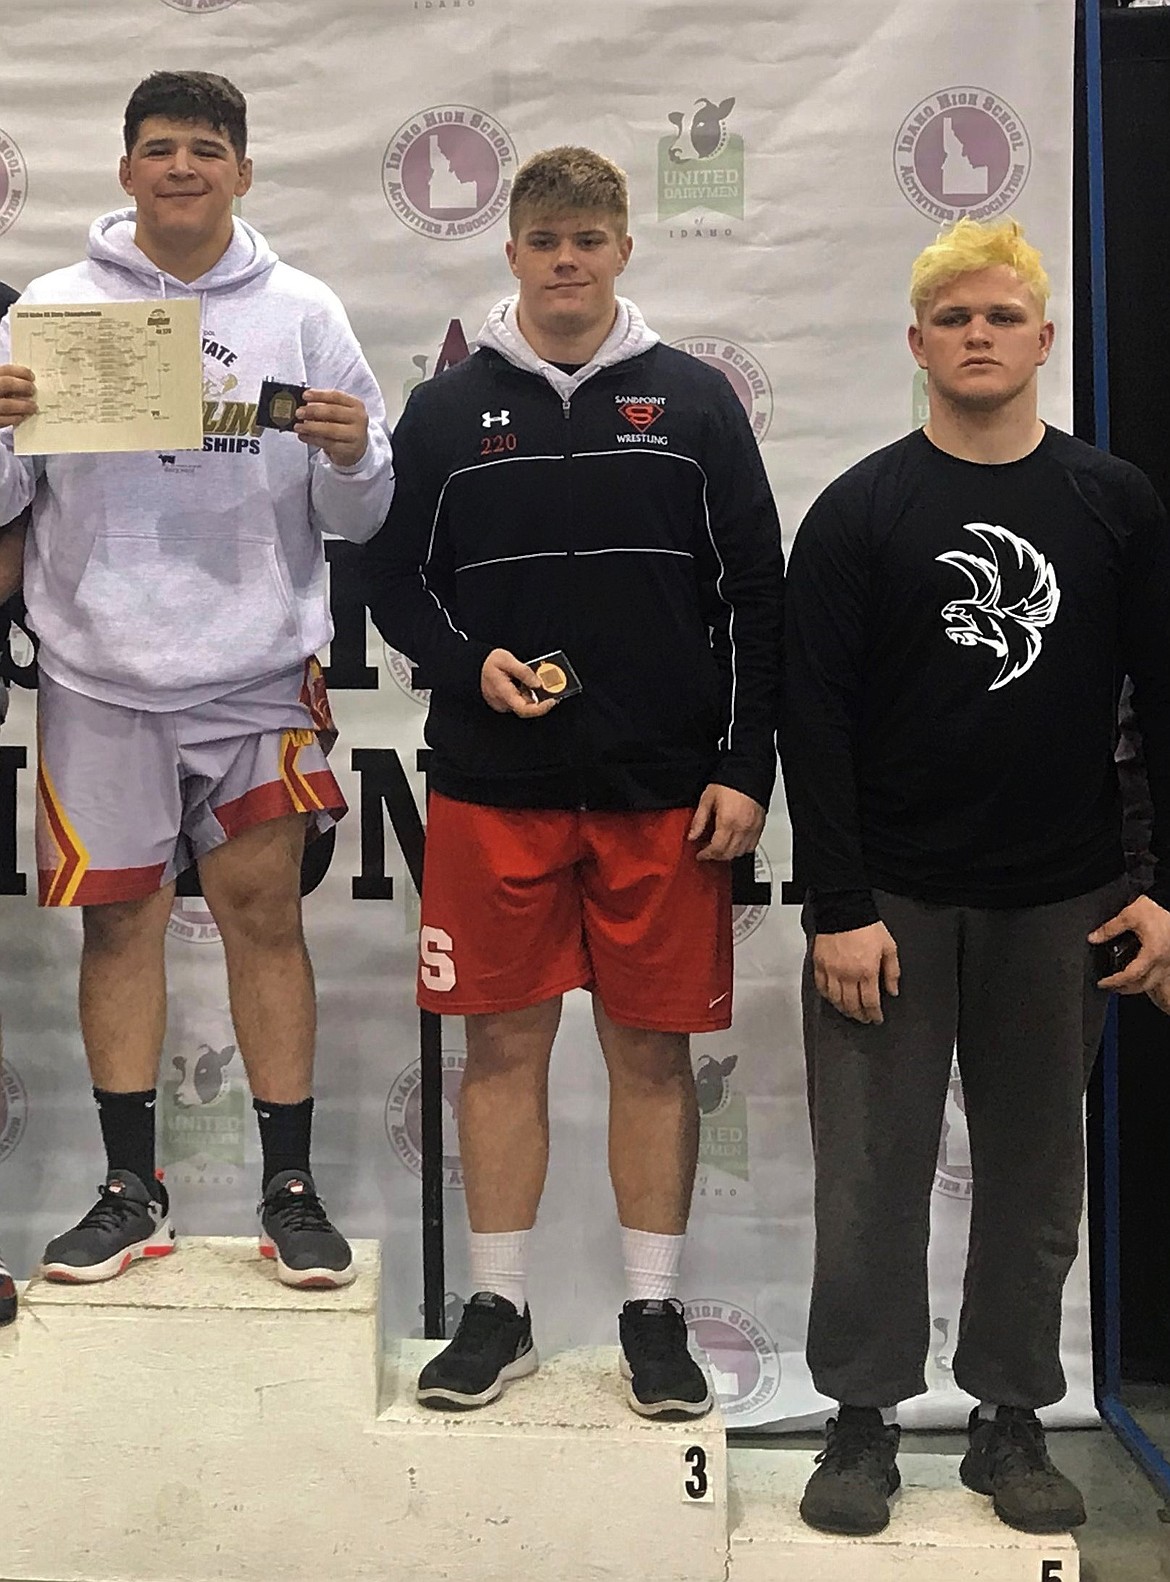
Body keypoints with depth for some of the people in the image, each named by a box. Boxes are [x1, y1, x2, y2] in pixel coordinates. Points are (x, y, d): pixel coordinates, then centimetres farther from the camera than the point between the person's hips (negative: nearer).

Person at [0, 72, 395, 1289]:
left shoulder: (301, 312, 6)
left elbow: (360, 518, 5)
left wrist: (349, 458, -16)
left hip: (259, 666, 0)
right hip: (100, 671, 1)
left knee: (264, 912, 3)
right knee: (118, 917, 6)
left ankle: (290, 1189, 14)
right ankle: (131, 1192, 19)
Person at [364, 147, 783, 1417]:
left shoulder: (694, 403, 5)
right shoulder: (446, 411, 6)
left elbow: (754, 602, 3)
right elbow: (393, 584, 9)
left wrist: (745, 769, -3)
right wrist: (471, 665, -10)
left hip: (664, 790, 0)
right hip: (493, 787, 1)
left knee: (652, 1049, 5)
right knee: (504, 1042, 6)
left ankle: (654, 1313, 18)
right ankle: (497, 1311, 19)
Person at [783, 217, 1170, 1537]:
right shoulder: (860, 511, -1)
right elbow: (813, 719, -5)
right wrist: (836, 908, -11)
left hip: (1060, 902, 2)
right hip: (891, 896, -1)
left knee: (1037, 1174, 9)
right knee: (871, 1172, 3)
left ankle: (1012, 1418, 23)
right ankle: (864, 1420, 17)